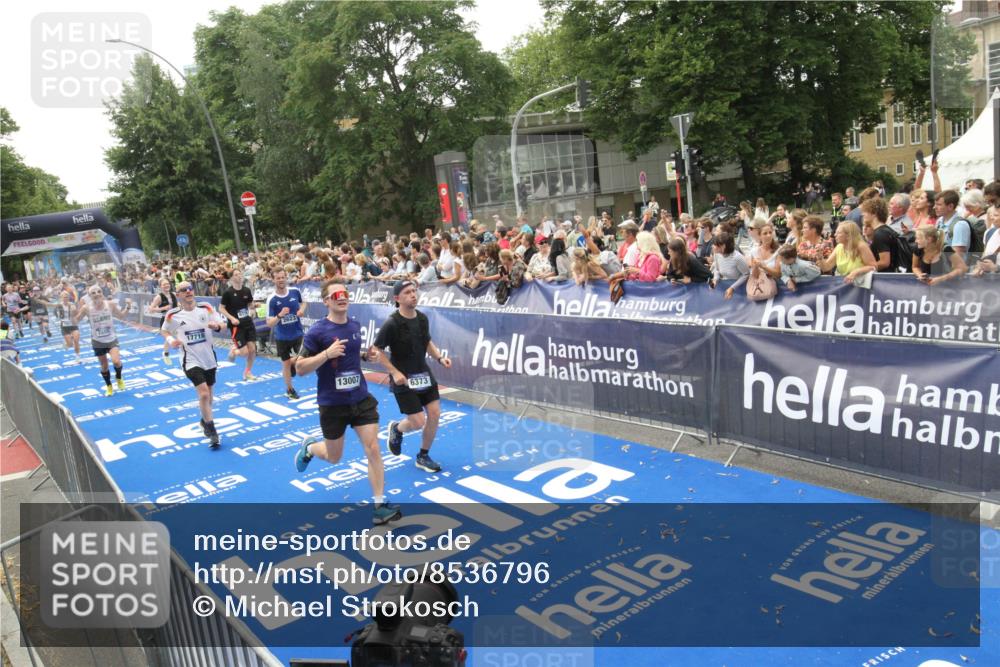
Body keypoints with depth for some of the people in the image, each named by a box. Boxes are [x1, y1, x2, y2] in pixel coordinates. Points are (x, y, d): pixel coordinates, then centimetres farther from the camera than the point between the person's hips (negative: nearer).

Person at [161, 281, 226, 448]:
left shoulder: (206, 308, -4)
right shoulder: (172, 315, -8)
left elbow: (222, 324, -2)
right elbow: (164, 330, 9)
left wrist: (216, 325, -24)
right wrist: (171, 340, -11)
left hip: (209, 358, 4)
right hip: (191, 360, -3)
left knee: (208, 393, 18)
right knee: (203, 393, -17)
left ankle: (205, 421, 44)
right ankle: (212, 431, -6)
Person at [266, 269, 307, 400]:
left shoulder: (295, 291, -9)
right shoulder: (271, 299, -17)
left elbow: (303, 302, 13)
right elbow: (269, 323, -17)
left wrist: (302, 310, -9)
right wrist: (280, 315, -35)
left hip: (297, 333, 2)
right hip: (282, 337, -2)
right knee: (286, 363, 10)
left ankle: (292, 364, 30)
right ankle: (289, 389, 32)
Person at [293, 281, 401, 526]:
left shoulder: (355, 326, 3)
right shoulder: (317, 331, -15)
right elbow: (300, 368, -13)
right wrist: (327, 353, -26)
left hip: (361, 398, 4)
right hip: (332, 403, -4)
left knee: (373, 449, -6)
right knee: (333, 457, 14)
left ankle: (379, 506, 1)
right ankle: (309, 447, 48)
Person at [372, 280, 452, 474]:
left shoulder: (422, 318, 1)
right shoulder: (392, 324, -18)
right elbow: (377, 350, -12)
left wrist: (440, 357, 1)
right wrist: (394, 372, -18)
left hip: (424, 374, 6)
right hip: (403, 378, -6)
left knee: (435, 414, 1)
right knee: (418, 422, -6)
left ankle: (423, 457, 20)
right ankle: (396, 429, 31)